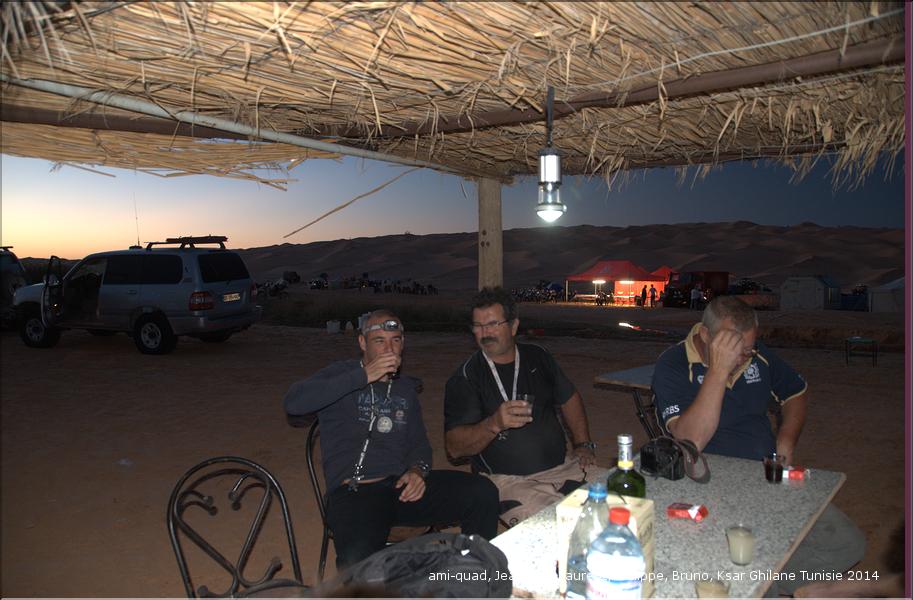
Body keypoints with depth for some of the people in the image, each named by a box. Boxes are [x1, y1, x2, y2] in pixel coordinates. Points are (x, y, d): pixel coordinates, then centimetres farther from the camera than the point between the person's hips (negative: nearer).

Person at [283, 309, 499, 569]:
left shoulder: (406, 388, 22)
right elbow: (293, 402, -12)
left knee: (483, 492, -18)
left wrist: (418, 470, 0)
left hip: (403, 487, 5)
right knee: (358, 563, -37)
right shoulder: (343, 373, 6)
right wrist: (364, 376, -15)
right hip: (353, 492, -5)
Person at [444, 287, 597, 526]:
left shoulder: (537, 357, 12)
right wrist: (494, 424, -30)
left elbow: (569, 399, 25)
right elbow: (454, 447, -13)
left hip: (563, 467, 6)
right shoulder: (465, 378, -5)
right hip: (509, 481, -5)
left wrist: (584, 444, 11)